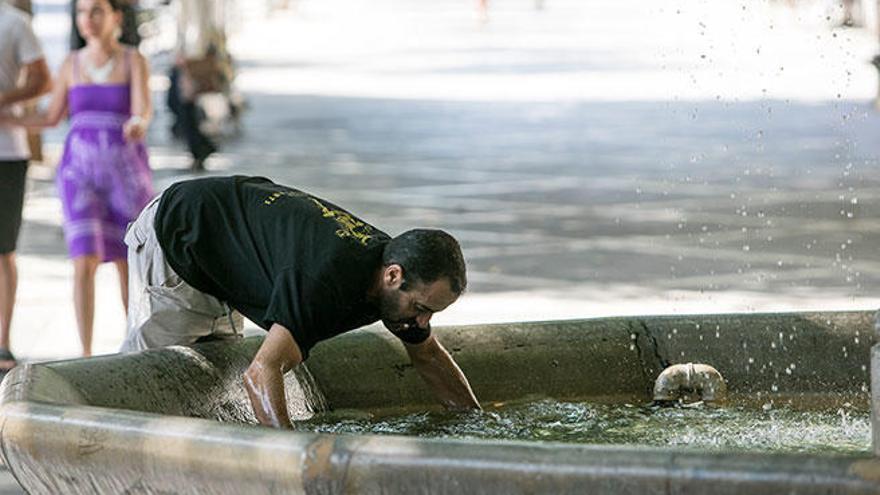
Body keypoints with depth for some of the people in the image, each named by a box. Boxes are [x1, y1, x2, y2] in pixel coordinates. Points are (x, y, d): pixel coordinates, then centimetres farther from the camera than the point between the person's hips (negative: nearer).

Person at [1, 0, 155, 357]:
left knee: (126, 262, 7)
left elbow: (144, 109, -20)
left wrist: (138, 124, -43)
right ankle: (86, 355, -8)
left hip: (126, 171, -1)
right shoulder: (72, 64, 5)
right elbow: (51, 118, 13)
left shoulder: (134, 61, -4)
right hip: (80, 170, 1)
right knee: (85, 262, -11)